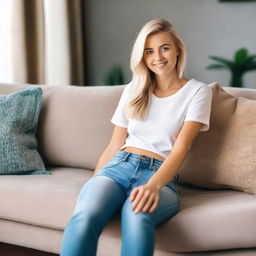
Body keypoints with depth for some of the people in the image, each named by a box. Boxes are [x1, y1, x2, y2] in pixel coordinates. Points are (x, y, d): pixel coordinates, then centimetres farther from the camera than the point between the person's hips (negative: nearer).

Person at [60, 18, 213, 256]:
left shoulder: (197, 91, 8)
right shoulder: (133, 90, 21)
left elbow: (181, 146, -4)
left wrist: (153, 185, -22)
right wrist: (92, 183, 10)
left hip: (161, 176, -3)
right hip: (118, 167, 3)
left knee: (137, 217, -42)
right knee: (84, 217, -35)